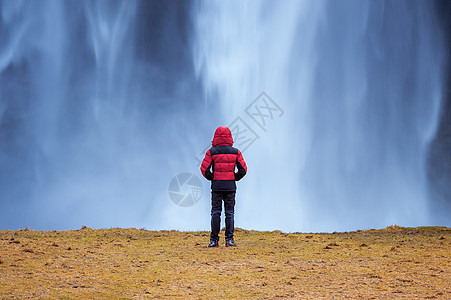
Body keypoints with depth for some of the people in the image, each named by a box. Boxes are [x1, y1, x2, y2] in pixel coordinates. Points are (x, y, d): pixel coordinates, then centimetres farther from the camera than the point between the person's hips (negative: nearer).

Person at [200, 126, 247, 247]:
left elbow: (204, 169, -7)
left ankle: (214, 240, 1)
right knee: (230, 212, 6)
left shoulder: (211, 152, -3)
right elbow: (243, 169, 0)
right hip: (230, 186, 1)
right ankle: (229, 239, 2)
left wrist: (211, 178, 9)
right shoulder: (235, 152, 2)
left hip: (216, 186, -1)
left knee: (215, 212, 4)